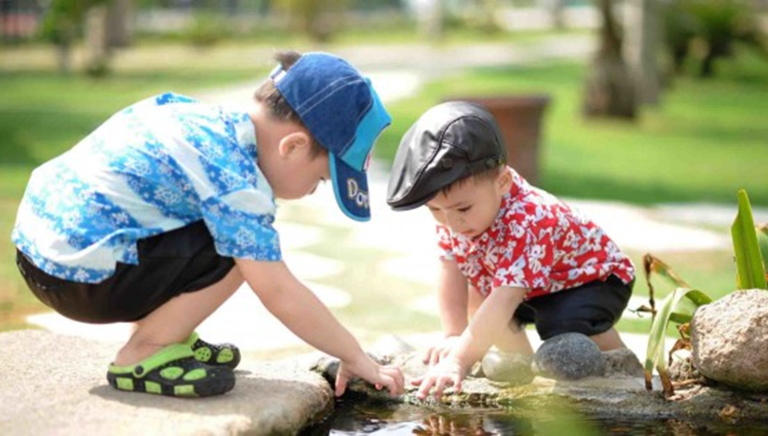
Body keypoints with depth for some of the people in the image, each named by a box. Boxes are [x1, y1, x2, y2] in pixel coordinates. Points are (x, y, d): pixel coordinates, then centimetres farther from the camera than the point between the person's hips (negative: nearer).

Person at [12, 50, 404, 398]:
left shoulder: (216, 119, 7)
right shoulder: (235, 179, -19)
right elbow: (279, 293, -19)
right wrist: (356, 359, -8)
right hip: (80, 274, -10)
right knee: (238, 251, -15)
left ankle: (165, 336, 16)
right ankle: (141, 357, -5)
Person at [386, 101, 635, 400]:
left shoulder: (525, 224, -43)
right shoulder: (452, 209, -18)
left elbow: (503, 302, -49)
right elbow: (451, 272, -15)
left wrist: (460, 359, -55)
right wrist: (453, 336, -24)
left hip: (594, 277, -8)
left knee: (566, 326, -33)